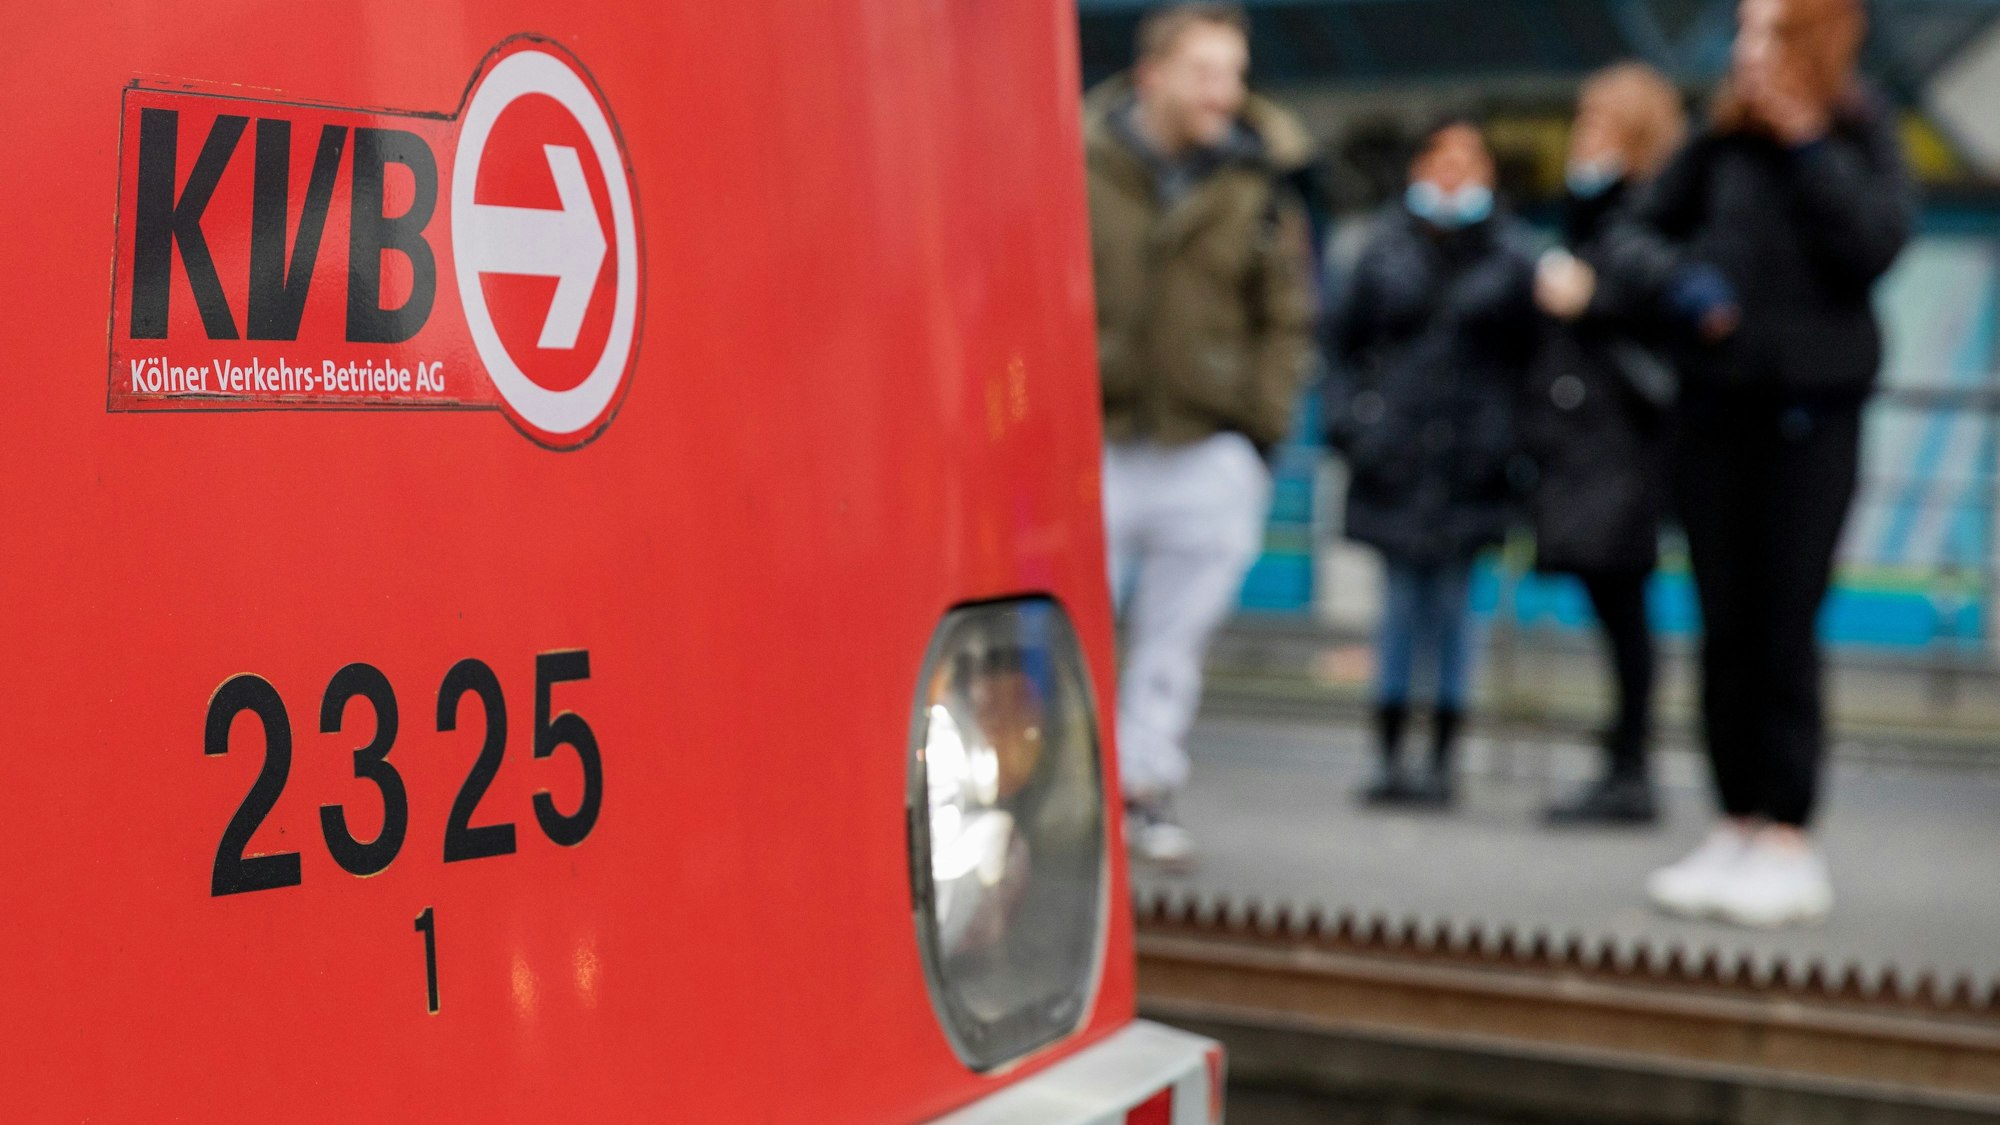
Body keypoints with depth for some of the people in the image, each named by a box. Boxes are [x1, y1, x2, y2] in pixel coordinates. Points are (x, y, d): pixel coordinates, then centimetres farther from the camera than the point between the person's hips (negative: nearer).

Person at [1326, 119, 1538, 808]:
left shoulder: (1508, 253, 4)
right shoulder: (1388, 246, 7)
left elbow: (1528, 350, 4)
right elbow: (1348, 338, 11)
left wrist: (1513, 435, -4)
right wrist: (1347, 420, 2)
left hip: (1470, 458, -1)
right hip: (1394, 454, 1)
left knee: (1452, 600, 1)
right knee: (1402, 601, 3)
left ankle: (1440, 759, 9)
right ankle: (1390, 758, 8)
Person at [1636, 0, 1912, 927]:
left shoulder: (1860, 135, 0)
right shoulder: (1725, 140, 8)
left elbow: (1874, 243, -14)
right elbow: (1650, 233, 4)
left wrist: (1805, 138, -14)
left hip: (1811, 406, -4)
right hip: (1717, 398, 4)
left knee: (1786, 631, -3)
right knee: (1726, 631, 6)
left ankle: (1788, 840, 3)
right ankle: (1736, 827, 14)